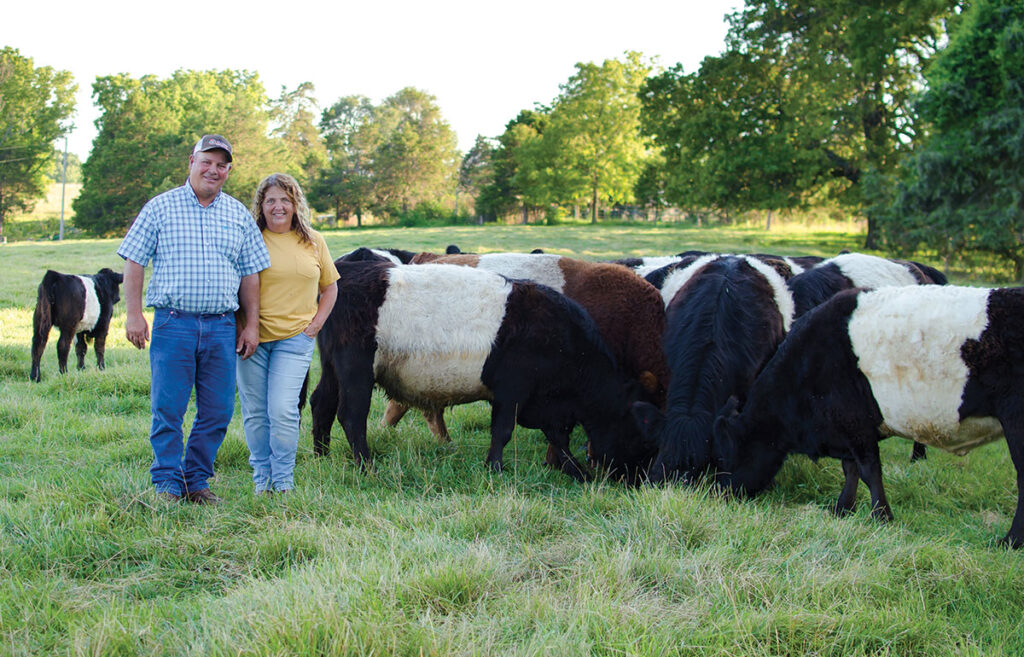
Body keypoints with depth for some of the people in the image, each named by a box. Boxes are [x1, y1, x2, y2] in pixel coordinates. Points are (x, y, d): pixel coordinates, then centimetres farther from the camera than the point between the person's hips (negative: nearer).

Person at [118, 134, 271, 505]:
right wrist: (133, 314, -6)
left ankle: (197, 481, 17)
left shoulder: (238, 215, 13)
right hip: (173, 322, -3)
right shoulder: (161, 207, 5)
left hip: (221, 326, 3)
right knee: (168, 409, -3)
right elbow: (133, 262, 3)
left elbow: (250, 274, 15)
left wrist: (251, 325, 9)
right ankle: (167, 484, 8)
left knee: (218, 411, 4)